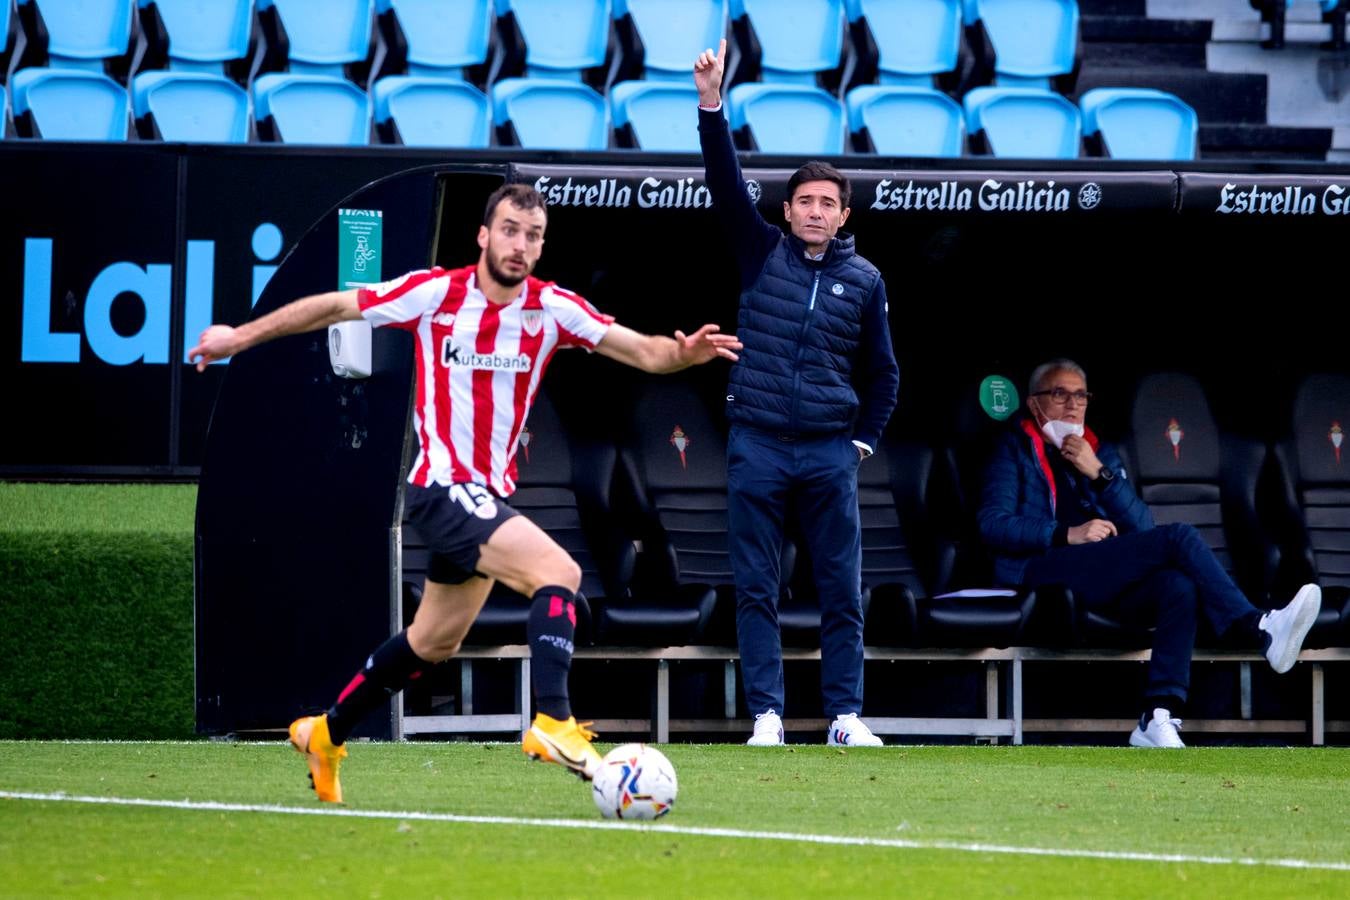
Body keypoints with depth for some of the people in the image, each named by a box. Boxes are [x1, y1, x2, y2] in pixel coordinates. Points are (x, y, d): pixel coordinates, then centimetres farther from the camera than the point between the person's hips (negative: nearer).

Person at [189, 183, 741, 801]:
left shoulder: (553, 309, -2)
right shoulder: (434, 294, -11)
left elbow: (642, 350, -8)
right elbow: (333, 307, 0)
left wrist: (683, 353, -30)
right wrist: (242, 336, 5)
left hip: (489, 494, 7)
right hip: (443, 488, -7)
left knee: (433, 641, 21)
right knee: (559, 572, -26)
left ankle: (325, 734, 37)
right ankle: (552, 722, -30)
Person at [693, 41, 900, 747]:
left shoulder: (863, 280, 8)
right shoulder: (763, 253, 6)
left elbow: (882, 372, 15)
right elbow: (725, 183, -5)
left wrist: (863, 440, 6)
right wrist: (711, 103, -16)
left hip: (829, 451, 1)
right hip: (757, 447, -1)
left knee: (841, 589, 0)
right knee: (756, 588, -1)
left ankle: (845, 716, 5)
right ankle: (766, 715, 2)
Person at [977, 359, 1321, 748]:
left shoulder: (1100, 453, 28)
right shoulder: (1015, 449, 15)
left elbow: (1142, 527, 14)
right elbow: (992, 525, -2)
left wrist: (1099, 473, 0)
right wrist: (1068, 534, -14)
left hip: (1107, 582, 5)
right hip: (1041, 572, -5)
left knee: (1179, 585, -32)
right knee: (1178, 537, -25)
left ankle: (1158, 720, -45)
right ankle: (1263, 632, -33)